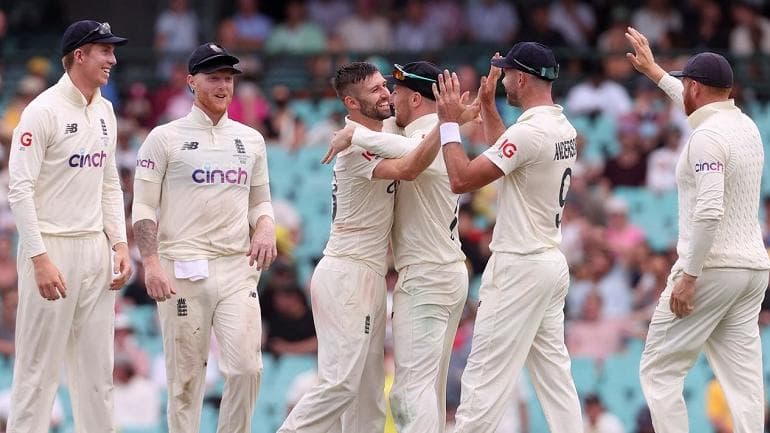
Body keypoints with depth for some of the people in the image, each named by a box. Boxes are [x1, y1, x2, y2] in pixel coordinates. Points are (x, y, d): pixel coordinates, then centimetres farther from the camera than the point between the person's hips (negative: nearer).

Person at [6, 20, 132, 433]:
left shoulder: (105, 112, 13)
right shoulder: (44, 111, -11)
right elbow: (20, 188, -15)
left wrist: (120, 244, 10)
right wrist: (40, 259, -20)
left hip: (95, 248, 8)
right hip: (52, 246, -7)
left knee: (97, 367, 9)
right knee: (39, 367, -6)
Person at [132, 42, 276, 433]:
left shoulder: (251, 140, 16)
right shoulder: (165, 138, 3)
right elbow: (144, 206, -1)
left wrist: (265, 228, 0)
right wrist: (151, 263, -13)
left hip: (238, 268, 3)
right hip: (182, 269, -3)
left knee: (246, 367, -9)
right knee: (186, 375, -1)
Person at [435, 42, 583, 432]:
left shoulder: (529, 132, -19)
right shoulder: (564, 129, 10)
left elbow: (462, 180, -20)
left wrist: (449, 123, -11)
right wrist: (487, 106, 26)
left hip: (519, 268, -10)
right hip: (551, 263, 10)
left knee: (485, 375, -7)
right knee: (554, 374, 9)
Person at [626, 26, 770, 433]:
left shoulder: (706, 136, -13)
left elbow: (709, 212, -24)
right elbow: (702, 105, 37)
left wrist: (688, 276, -21)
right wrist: (654, 71, 47)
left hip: (711, 267, -8)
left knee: (658, 370, 0)